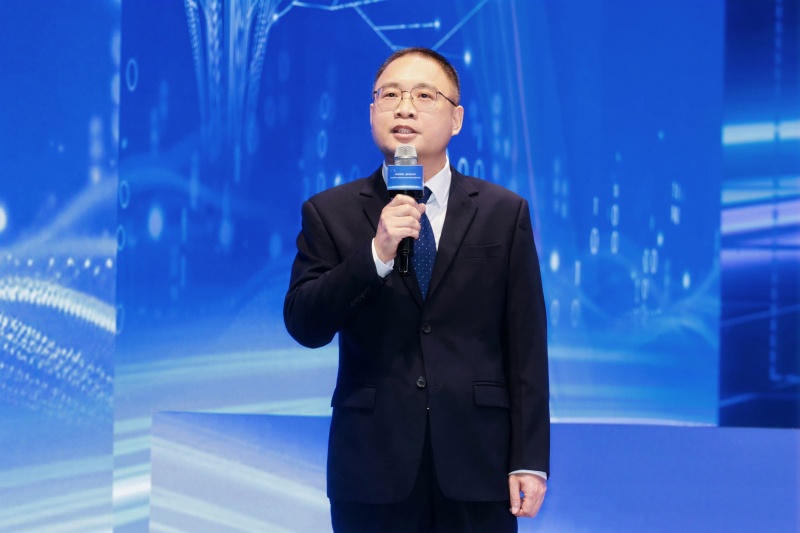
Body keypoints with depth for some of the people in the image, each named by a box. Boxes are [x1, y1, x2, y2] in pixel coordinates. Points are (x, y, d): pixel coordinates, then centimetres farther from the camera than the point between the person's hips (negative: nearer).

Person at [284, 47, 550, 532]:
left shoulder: (504, 213, 5)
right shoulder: (329, 213, 4)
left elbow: (526, 344, 3)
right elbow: (304, 327, -5)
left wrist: (530, 460, -3)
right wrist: (377, 253, -18)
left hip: (476, 467, 0)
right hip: (373, 469, 0)